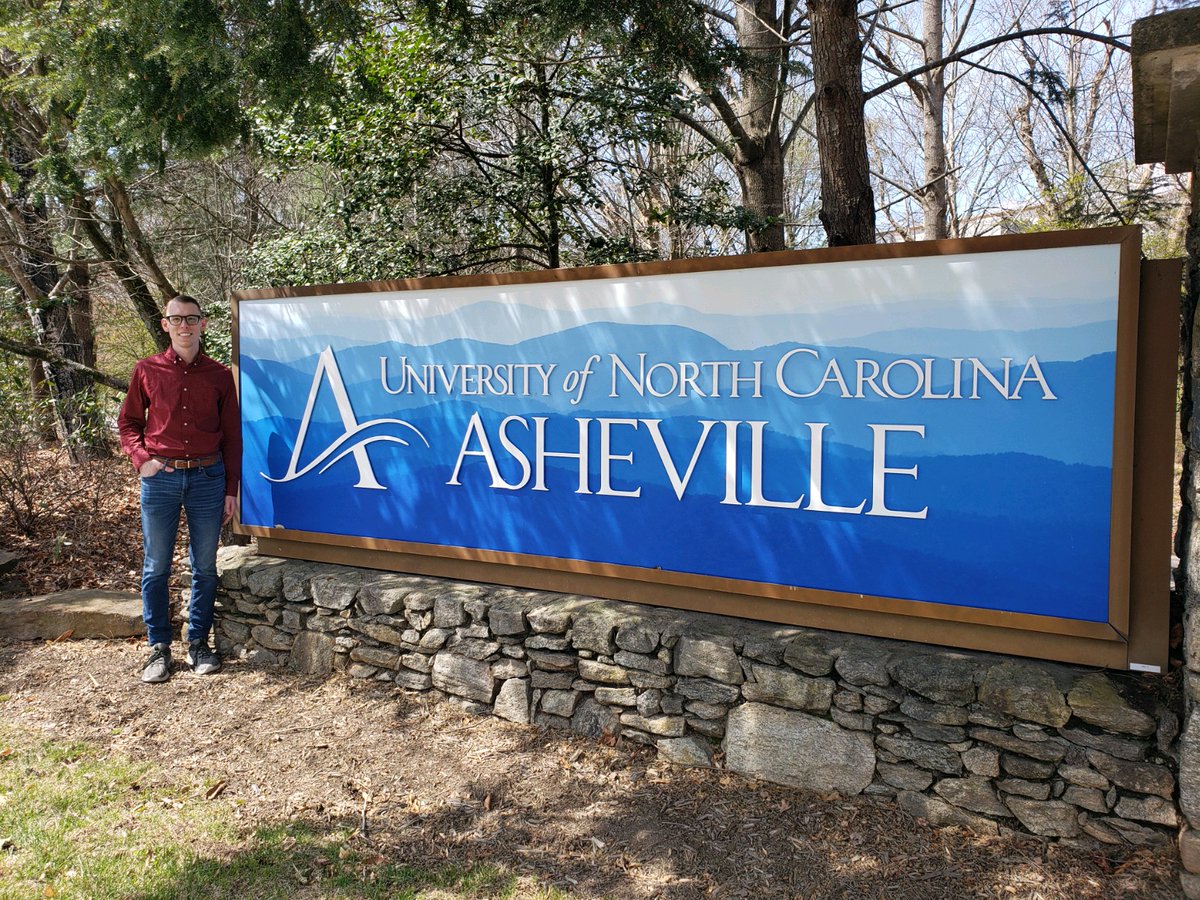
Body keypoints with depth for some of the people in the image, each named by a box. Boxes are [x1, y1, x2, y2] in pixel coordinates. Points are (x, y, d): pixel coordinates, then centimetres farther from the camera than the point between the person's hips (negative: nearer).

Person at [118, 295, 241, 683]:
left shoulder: (219, 375, 4)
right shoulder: (147, 370, 4)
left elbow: (231, 435, 7)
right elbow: (128, 422, 12)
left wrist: (231, 490, 4)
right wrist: (141, 459, -6)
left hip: (208, 477, 0)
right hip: (161, 478, 0)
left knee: (205, 566, 7)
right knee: (156, 567, 6)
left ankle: (198, 643, 21)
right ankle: (159, 647, 18)